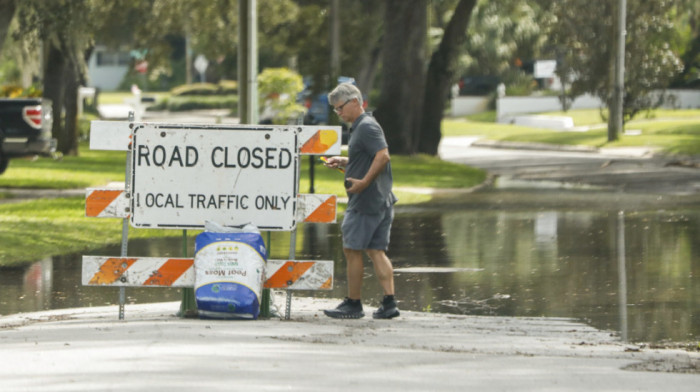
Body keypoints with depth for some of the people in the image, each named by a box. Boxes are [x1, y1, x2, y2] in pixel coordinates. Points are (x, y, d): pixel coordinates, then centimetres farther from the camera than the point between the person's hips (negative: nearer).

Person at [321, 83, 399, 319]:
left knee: (352, 250, -2)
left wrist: (364, 182, -25)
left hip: (365, 201, -10)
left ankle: (353, 304, 3)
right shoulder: (361, 127, 18)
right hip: (381, 202, 10)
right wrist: (344, 162, 15)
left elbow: (383, 156, -25)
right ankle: (389, 303, 1)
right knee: (376, 251, 7)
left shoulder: (366, 127, -14)